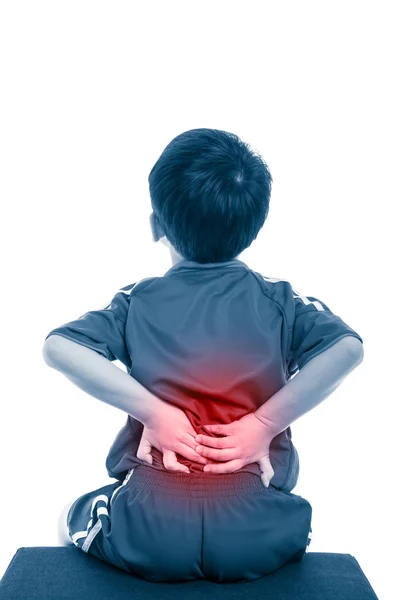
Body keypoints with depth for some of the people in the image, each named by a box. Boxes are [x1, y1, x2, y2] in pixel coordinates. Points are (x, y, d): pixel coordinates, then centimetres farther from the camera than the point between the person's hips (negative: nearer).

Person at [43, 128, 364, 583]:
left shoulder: (136, 302, 0)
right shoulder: (279, 301, 0)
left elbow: (57, 347, -13)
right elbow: (348, 348, -15)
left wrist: (153, 411, -13)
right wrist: (266, 422, -12)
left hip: (148, 533, 0)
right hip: (256, 535, 1)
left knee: (74, 515, 33)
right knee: (299, 519, 37)